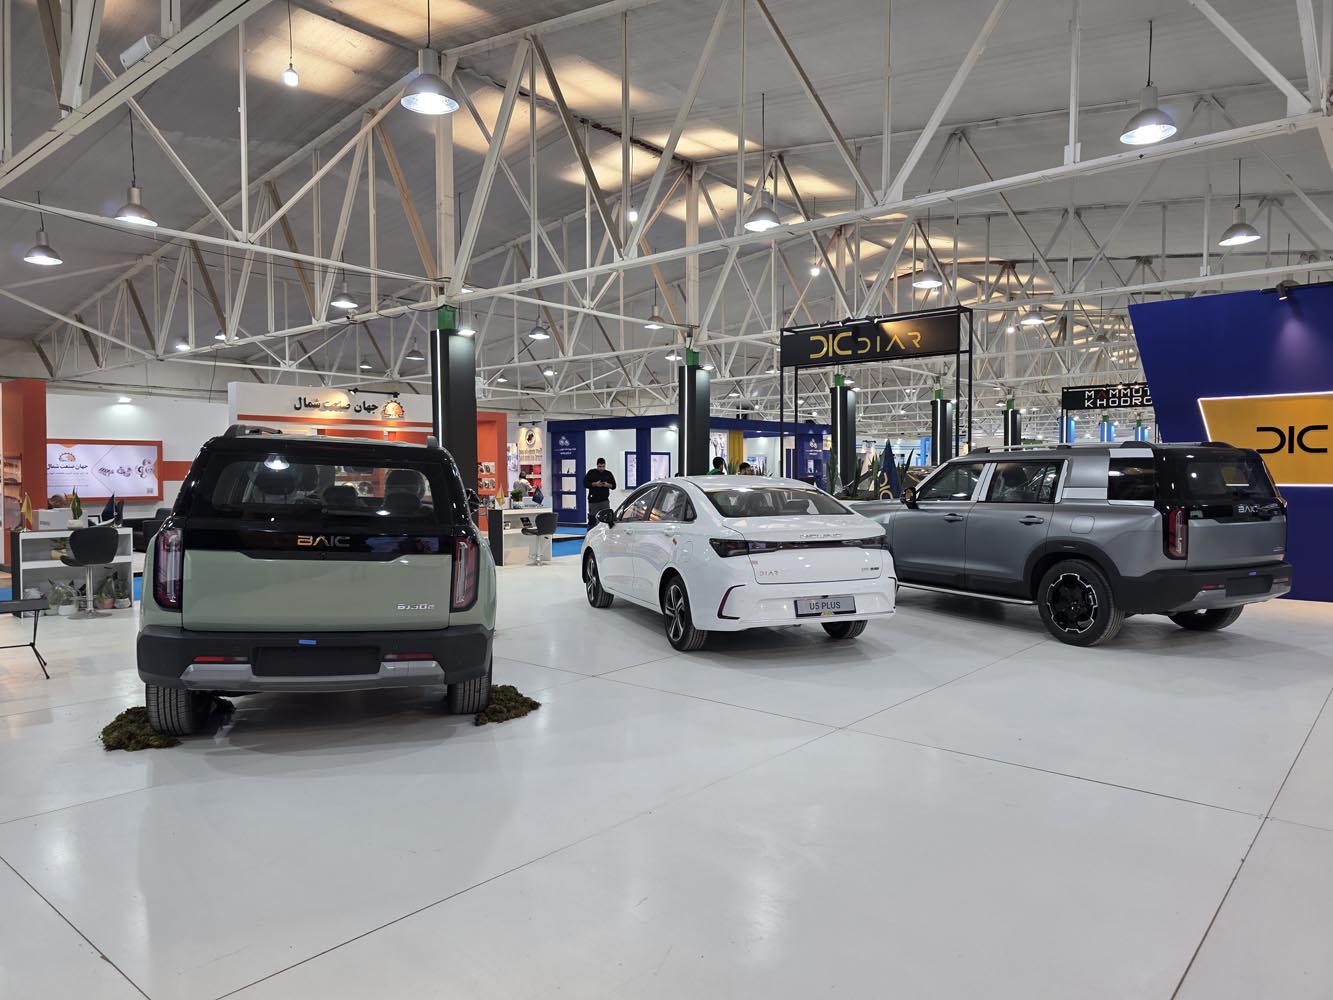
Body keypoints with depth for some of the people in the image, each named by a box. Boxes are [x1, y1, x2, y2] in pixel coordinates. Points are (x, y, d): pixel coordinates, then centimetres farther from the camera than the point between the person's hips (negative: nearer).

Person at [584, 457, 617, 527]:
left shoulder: (608, 474, 11)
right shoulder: (591, 473, 3)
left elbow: (614, 485, 13)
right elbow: (585, 484, -3)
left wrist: (608, 485, -9)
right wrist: (595, 484, -15)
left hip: (605, 501, 2)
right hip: (593, 501, -2)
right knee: (592, 519, 1)